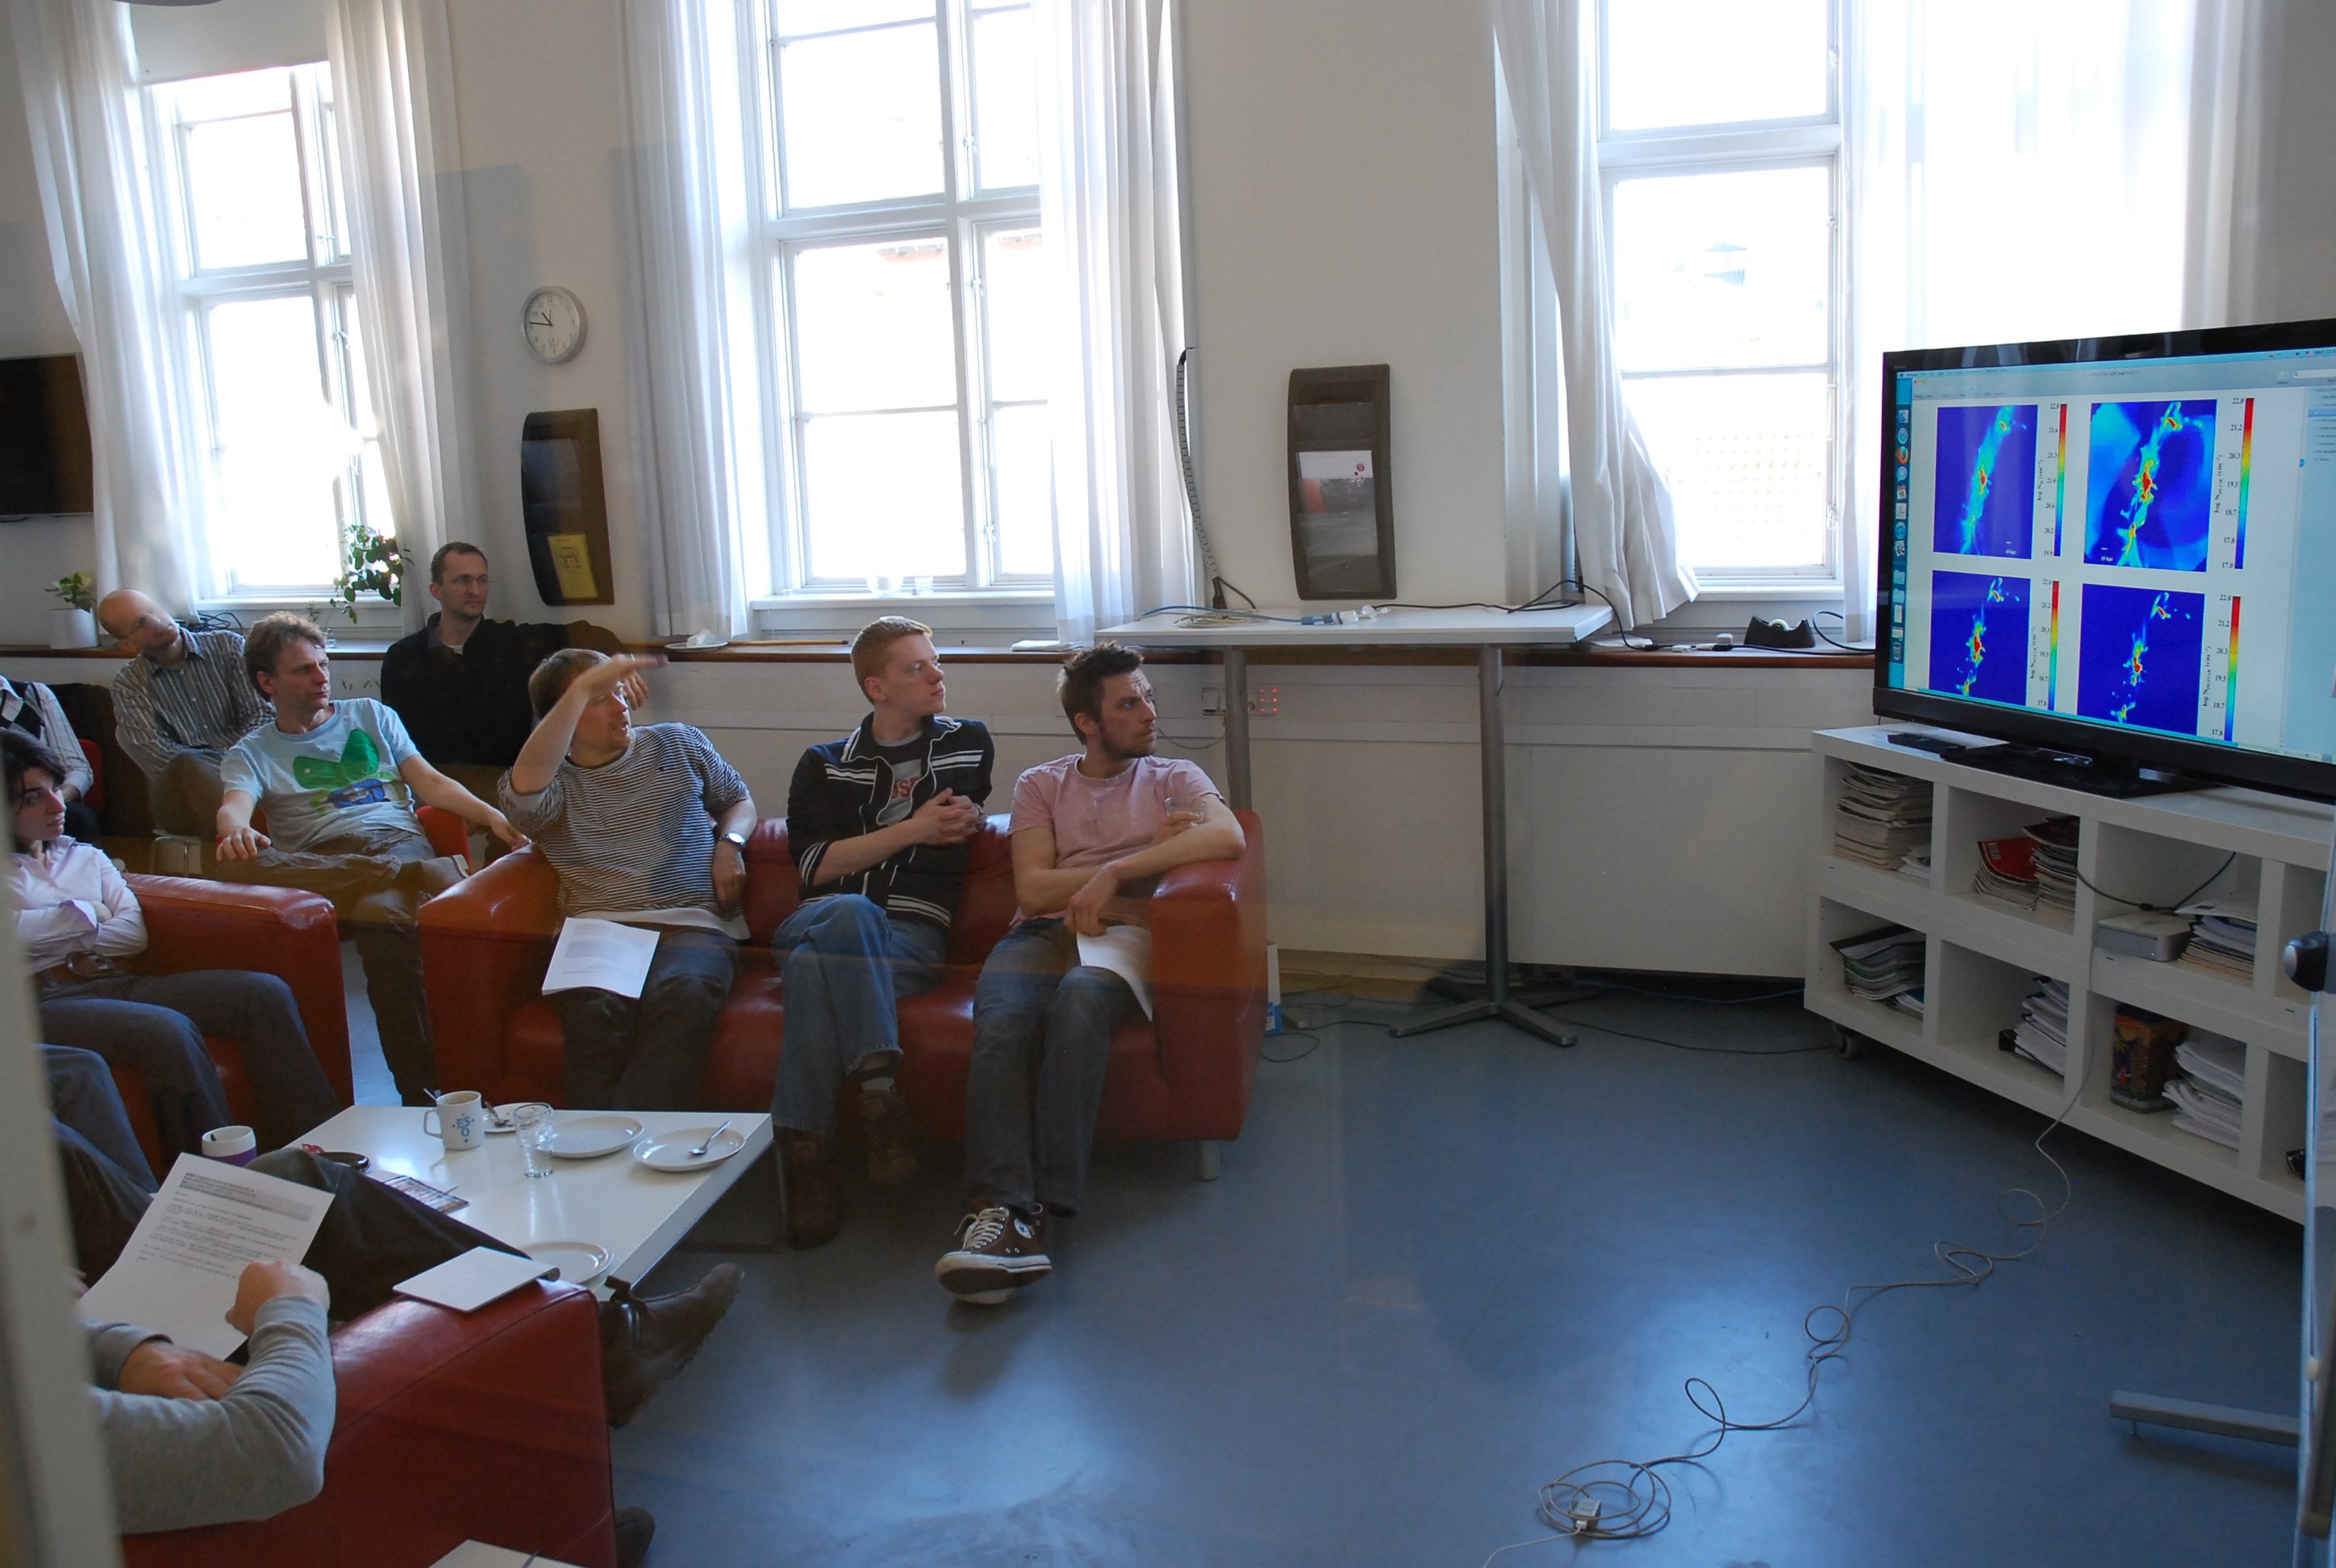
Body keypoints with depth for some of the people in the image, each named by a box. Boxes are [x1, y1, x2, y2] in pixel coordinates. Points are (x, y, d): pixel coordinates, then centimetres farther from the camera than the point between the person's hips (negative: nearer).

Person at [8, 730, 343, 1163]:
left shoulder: (86, 857, 25)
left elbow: (134, 934, 11)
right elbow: (16, 934, -14)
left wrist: (61, 944, -2)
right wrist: (83, 913, 0)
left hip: (117, 983, 6)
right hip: (43, 1002, -6)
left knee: (265, 994, -17)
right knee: (169, 1030, -37)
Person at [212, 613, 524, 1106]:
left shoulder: (370, 715, 28)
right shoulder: (252, 753, 22)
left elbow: (430, 782, 17)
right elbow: (234, 808, 0)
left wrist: (492, 815, -3)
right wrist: (237, 833, -27)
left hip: (397, 839, -1)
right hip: (321, 859, 1)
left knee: (385, 917, -40)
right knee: (240, 865, -36)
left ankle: (420, 1093, -38)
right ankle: (428, 875, -39)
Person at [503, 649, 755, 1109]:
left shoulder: (679, 743, 24)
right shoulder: (555, 783, 15)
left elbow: (738, 798, 33)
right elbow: (525, 783, -11)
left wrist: (729, 843, 9)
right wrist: (583, 688, -11)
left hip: (693, 923, 0)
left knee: (683, 995, -37)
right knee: (596, 1005, -38)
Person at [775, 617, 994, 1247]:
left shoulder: (969, 743, 20)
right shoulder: (823, 765, 17)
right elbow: (815, 865, 4)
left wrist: (964, 822, 16)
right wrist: (914, 829, -1)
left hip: (912, 936, 0)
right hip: (815, 922, 1)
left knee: (815, 966, -36)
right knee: (850, 911, -40)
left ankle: (804, 1149, -38)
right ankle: (878, 1089, -42)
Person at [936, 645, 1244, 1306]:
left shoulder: (1174, 779, 22)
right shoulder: (1040, 785, 24)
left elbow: (1228, 836, -3)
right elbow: (1033, 889, 7)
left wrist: (1115, 871, -11)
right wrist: (1150, 855, 2)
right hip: (1042, 932, 2)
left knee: (1078, 1004, -38)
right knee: (1002, 1025, -35)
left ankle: (1042, 1206, -42)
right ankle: (1002, 1208, -44)